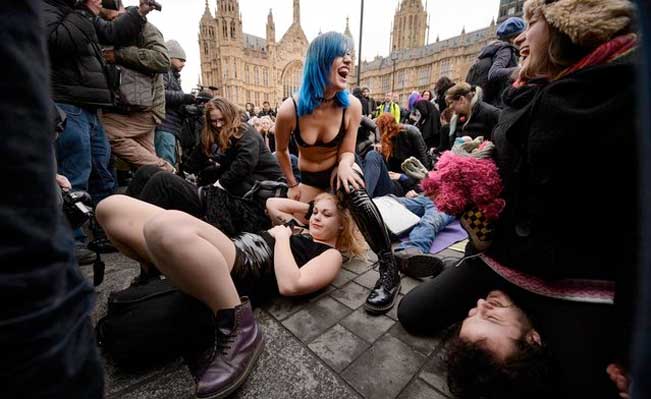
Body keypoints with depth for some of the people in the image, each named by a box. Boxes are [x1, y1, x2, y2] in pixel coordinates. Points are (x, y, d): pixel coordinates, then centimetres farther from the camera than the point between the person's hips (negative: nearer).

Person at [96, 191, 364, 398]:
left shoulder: (331, 254, 3)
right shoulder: (301, 231, 27)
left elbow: (289, 284, -15)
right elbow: (272, 204, 37)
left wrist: (281, 237, -2)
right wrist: (309, 206, 30)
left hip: (242, 271, -7)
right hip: (217, 260, 7)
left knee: (166, 227, -40)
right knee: (111, 207, 5)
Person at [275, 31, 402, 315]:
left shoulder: (351, 105, -20)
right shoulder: (290, 110, -23)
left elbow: (347, 151, -9)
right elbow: (281, 151, -4)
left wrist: (345, 165, -33)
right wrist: (292, 185, 3)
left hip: (339, 168, -1)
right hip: (310, 178, 2)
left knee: (355, 191, -37)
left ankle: (389, 269, -26)